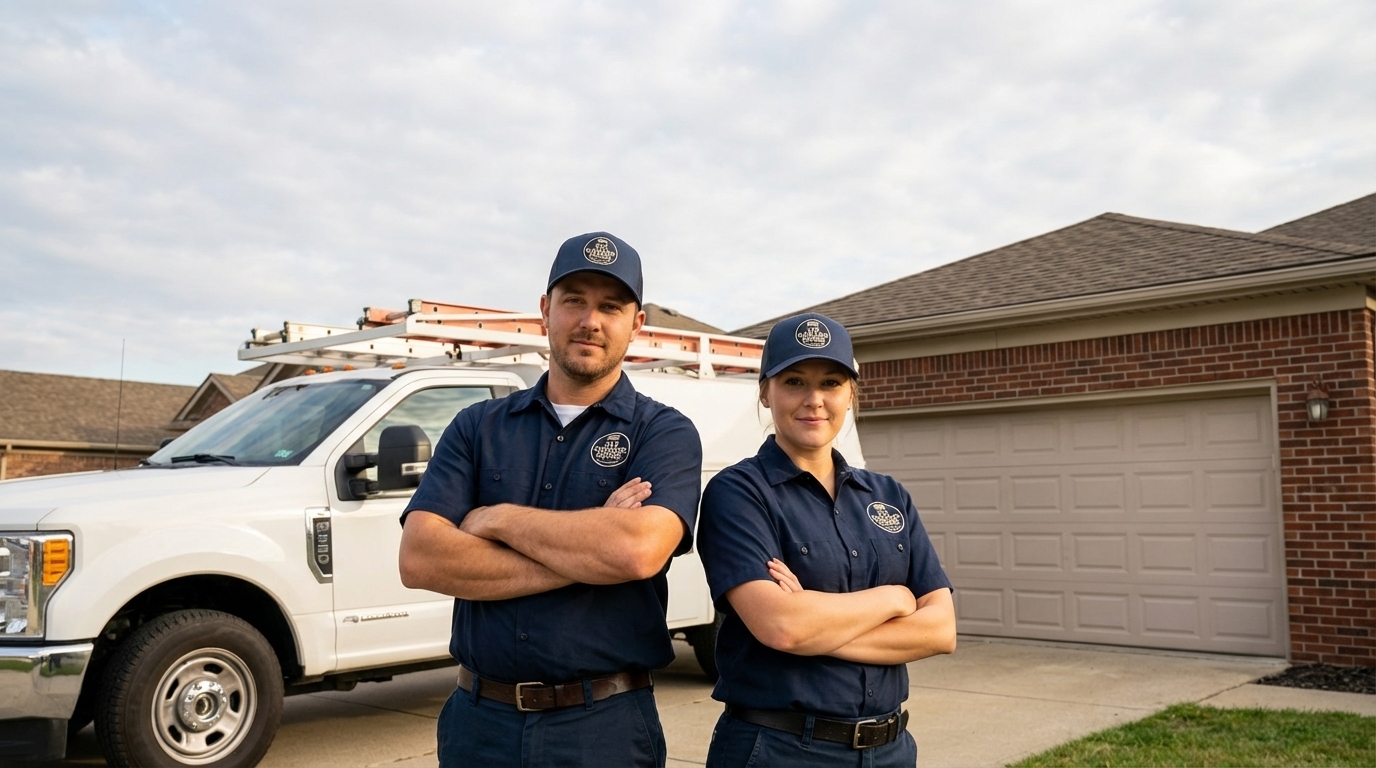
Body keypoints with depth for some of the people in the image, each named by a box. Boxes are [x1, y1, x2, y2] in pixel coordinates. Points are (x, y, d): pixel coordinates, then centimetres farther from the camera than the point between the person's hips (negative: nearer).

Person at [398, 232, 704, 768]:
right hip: (478, 720, 2)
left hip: (605, 725, -2)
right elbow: (419, 559, -10)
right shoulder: (477, 427, 4)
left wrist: (496, 519, -11)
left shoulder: (664, 433, -4)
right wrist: (587, 554, -15)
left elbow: (640, 548, -23)